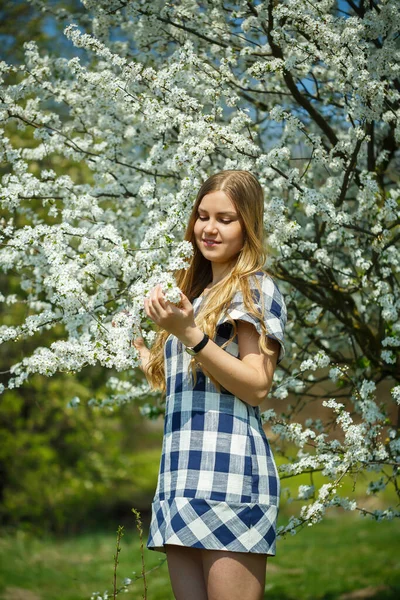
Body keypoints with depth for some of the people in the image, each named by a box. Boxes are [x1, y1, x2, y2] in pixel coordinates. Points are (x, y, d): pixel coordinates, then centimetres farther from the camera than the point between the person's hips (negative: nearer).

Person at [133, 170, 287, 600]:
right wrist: (138, 346, 25)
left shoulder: (256, 288, 2)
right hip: (181, 472, 8)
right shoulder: (195, 291, 24)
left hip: (228, 468, -7)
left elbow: (257, 387, -11)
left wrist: (189, 334, -17)